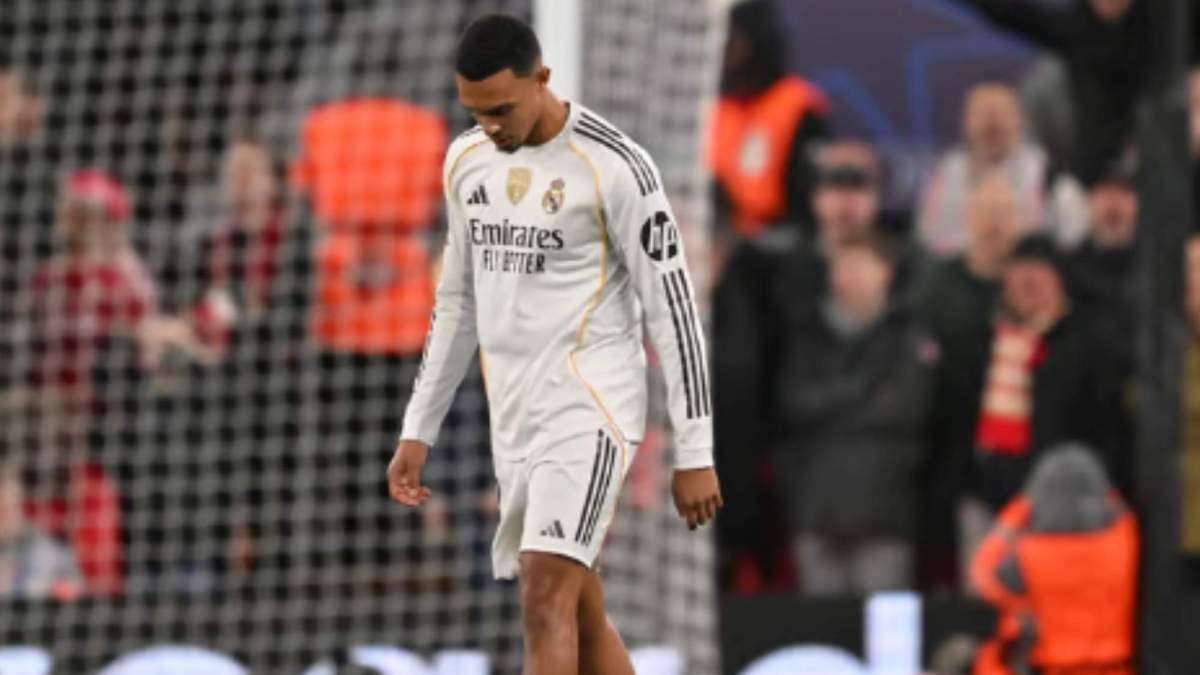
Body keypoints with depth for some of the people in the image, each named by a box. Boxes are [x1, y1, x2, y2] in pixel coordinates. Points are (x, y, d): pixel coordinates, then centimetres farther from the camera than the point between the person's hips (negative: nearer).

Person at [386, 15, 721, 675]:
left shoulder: (616, 167, -12)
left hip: (590, 408, -7)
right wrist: (417, 430, 17)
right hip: (514, 417, 7)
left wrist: (694, 453, -10)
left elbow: (673, 310, -10)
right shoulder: (466, 161, 9)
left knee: (546, 599, -20)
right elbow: (456, 302, 20)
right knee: (580, 617, 11)